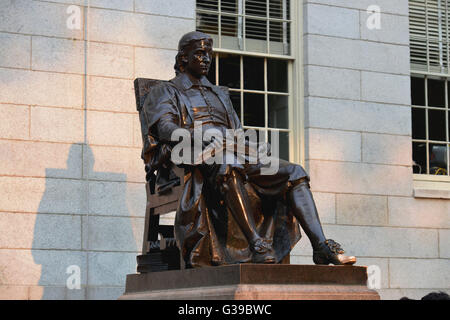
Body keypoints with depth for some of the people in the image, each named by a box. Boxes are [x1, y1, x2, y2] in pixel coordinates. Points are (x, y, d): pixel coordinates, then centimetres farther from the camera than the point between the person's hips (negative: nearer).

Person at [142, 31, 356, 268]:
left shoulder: (219, 94, 32)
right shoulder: (164, 92, 15)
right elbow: (165, 128, -6)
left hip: (235, 159, 6)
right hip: (195, 162, -6)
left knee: (294, 173, -14)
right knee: (228, 165, -42)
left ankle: (322, 248, -29)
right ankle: (257, 244, -51)